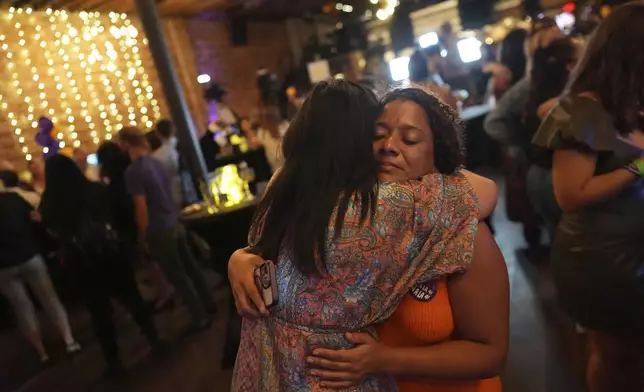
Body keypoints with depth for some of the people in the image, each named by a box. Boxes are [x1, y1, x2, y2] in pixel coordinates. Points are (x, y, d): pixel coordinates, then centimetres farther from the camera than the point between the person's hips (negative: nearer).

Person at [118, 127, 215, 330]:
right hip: (175, 223, 8)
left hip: (160, 231, -7)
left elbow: (141, 208, -19)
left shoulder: (133, 171, -18)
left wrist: (143, 237, -8)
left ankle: (201, 317, 13)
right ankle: (208, 304, 30)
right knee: (191, 266, 18)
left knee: (177, 276, 4)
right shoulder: (156, 163, 5)